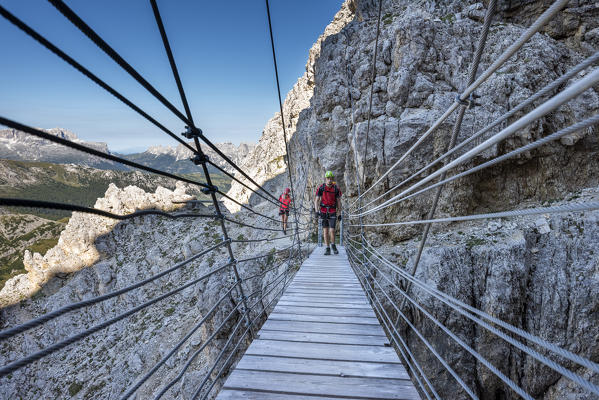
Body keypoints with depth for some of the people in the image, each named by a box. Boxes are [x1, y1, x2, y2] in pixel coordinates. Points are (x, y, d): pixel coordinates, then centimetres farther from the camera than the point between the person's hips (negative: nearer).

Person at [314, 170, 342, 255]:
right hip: (323, 211, 1)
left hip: (332, 212, -1)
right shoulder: (321, 188, -4)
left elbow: (339, 201, 4)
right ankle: (327, 248, 13)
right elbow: (316, 200, -3)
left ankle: (333, 245, 19)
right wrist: (316, 211, -15)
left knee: (332, 230, -8)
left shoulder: (336, 188, -3)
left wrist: (340, 213, 4)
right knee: (325, 231, 4)